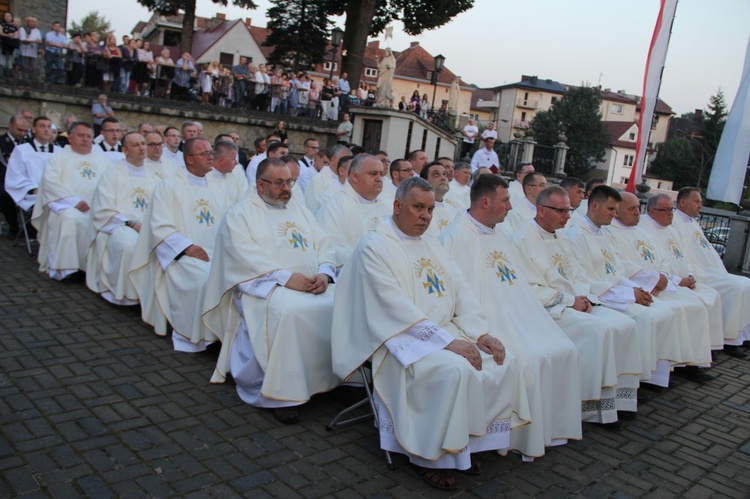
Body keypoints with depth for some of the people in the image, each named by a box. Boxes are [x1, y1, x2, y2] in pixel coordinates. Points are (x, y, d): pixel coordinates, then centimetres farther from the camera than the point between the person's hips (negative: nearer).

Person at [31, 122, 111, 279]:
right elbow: (50, 183, -1)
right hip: (67, 206, -3)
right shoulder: (58, 158, 16)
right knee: (72, 218, -36)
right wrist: (75, 201, -15)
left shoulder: (103, 160, 26)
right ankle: (67, 267, -28)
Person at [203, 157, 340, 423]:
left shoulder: (300, 211, 24)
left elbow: (323, 246, 15)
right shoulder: (240, 213, 5)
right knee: (287, 310, -37)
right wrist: (286, 277, -22)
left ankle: (332, 376, -5)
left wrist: (324, 274, -8)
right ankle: (280, 394, -25)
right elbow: (245, 256, -11)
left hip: (311, 286, 6)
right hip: (263, 286, -6)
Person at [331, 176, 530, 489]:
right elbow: (396, 307, -19)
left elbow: (461, 292, 11)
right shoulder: (374, 246, -8)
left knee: (505, 363, -8)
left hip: (446, 331, 8)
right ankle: (429, 457, -12)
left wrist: (482, 334, -5)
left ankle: (469, 441, 5)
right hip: (403, 338, -8)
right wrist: (448, 341, -24)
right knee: (456, 371, -31)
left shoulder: (431, 245, 17)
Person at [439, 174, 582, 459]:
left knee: (565, 351, -3)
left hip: (519, 319, 9)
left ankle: (555, 424, 9)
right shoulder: (457, 236, -10)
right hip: (489, 324, -9)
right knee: (529, 360, -24)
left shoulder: (498, 234, 19)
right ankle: (526, 438, -5)